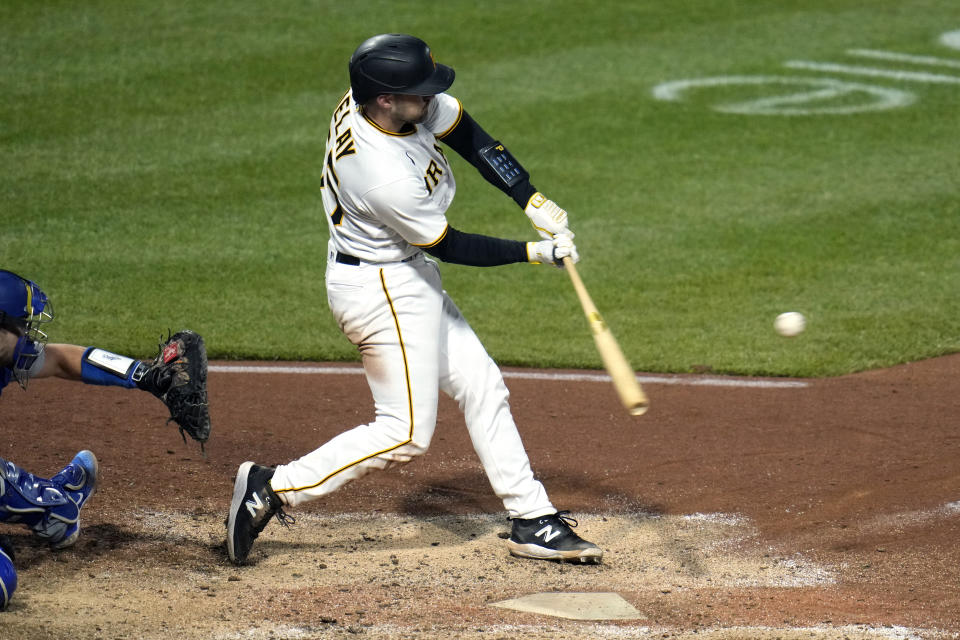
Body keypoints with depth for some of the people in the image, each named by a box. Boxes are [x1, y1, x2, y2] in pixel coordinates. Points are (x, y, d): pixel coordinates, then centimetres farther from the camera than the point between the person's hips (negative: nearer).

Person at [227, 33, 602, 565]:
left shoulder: (372, 97, -11)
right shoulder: (389, 179, -35)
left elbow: (468, 137, -1)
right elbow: (448, 246, -19)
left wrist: (533, 202, -8)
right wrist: (534, 253, -12)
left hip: (404, 278, 10)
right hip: (382, 291, -10)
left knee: (480, 386, 13)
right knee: (406, 431, -5)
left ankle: (531, 522, 20)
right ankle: (273, 488, -1)